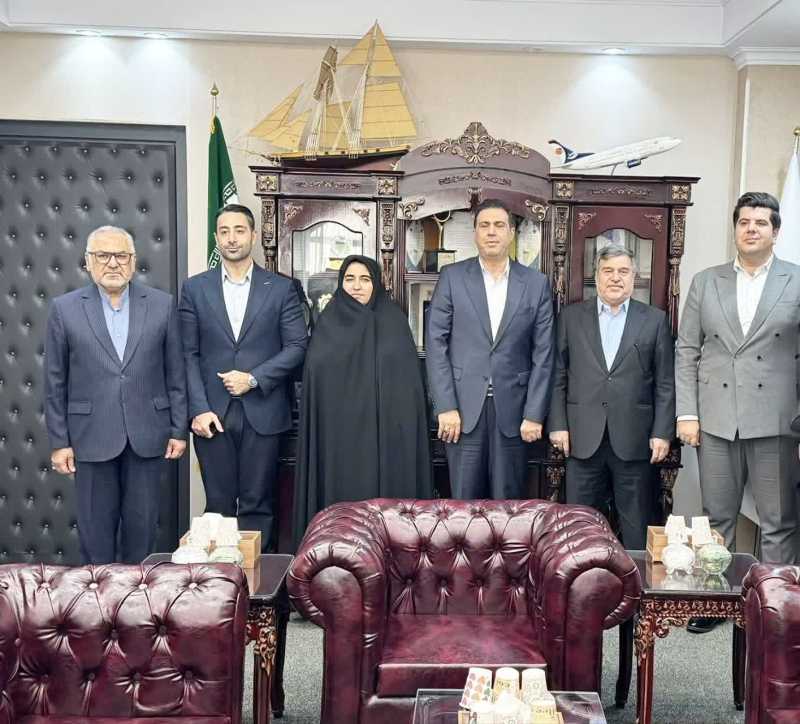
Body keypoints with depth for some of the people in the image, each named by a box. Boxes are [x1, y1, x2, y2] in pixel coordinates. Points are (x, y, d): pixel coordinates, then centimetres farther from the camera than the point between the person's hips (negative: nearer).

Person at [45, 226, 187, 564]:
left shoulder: (162, 304, 1)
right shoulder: (64, 308, 0)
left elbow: (175, 373, 3)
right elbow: (55, 382, 2)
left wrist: (179, 430, 2)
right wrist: (59, 441, 0)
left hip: (147, 434, 1)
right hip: (92, 435, 0)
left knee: (142, 524, 10)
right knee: (95, 527, 9)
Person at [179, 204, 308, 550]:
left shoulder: (281, 288, 5)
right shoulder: (195, 288, 7)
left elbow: (297, 345, 1)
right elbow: (189, 354, 3)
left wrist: (253, 378, -10)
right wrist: (199, 408, -6)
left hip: (262, 412, -1)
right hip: (212, 413, 1)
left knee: (257, 506, 4)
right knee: (218, 505, 6)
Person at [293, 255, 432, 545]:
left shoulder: (394, 322, 5)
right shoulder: (328, 324, 6)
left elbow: (409, 379, 3)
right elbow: (314, 379, 5)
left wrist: (403, 422, -6)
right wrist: (321, 428, -3)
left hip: (384, 429, 0)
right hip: (338, 430, 0)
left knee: (384, 488, 0)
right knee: (342, 491, 0)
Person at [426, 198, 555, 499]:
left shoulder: (536, 283, 5)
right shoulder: (452, 277, 3)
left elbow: (542, 354, 3)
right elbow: (437, 344, -1)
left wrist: (534, 415, -2)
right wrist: (446, 407, -8)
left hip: (513, 409, 1)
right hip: (463, 407, 0)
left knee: (508, 501, 6)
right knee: (464, 501, 5)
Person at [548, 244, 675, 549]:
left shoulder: (655, 320, 6)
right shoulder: (571, 316, 7)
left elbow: (665, 383, 3)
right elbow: (559, 377, 6)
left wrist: (662, 433, -3)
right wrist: (558, 425, -1)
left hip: (634, 439, 0)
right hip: (583, 438, 1)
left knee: (637, 529, 7)